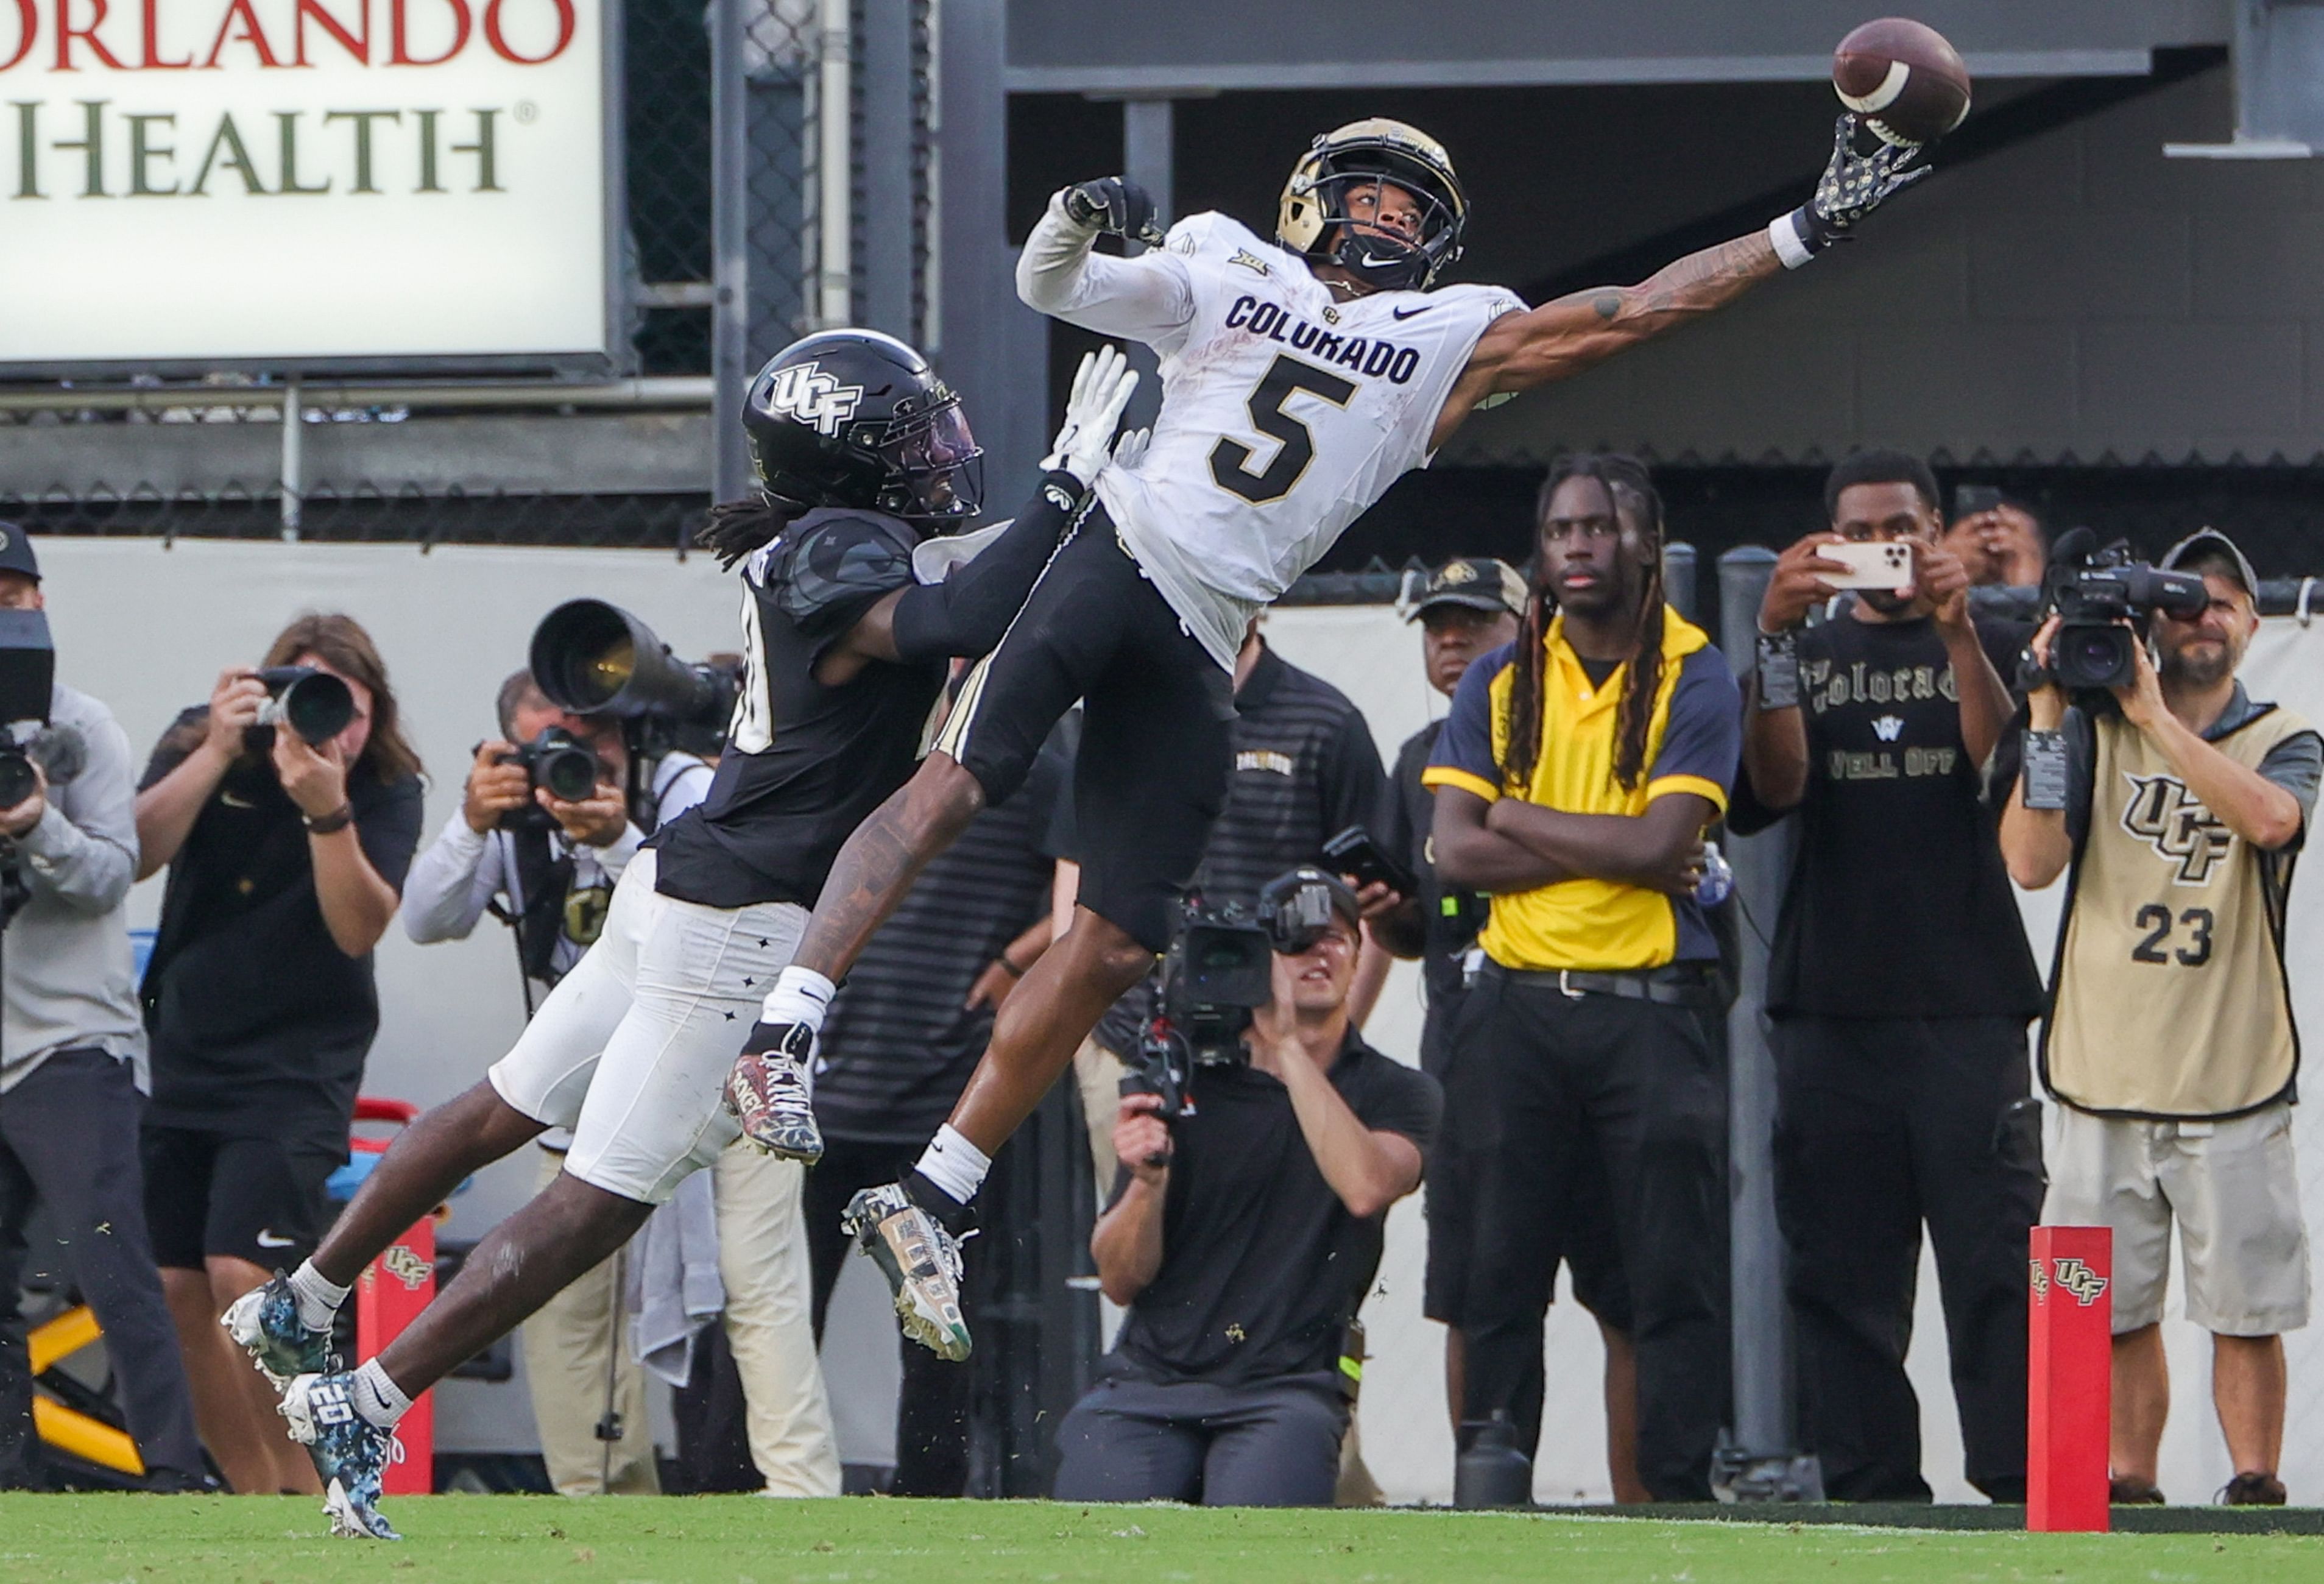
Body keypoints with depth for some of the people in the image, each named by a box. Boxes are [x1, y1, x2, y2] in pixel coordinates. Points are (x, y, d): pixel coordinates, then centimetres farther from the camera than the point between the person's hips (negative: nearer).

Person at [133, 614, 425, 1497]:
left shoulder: (386, 790, -8)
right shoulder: (198, 745, -1)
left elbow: (359, 927, -19)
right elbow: (135, 854, -14)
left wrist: (327, 810, -32)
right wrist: (217, 753, -23)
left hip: (294, 1069, -4)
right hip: (180, 1056, 4)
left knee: (242, 1278, -19)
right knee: (176, 1290, 1)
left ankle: (305, 1491, -8)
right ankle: (252, 1497, 12)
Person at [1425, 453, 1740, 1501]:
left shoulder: (1694, 680, 1)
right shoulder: (1500, 684, 11)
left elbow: (1663, 842, -12)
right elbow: (1456, 852, -1)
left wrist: (1513, 819, -3)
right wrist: (1616, 850, -8)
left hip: (1654, 1009, -3)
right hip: (1518, 1007, 3)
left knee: (1674, 1275, -6)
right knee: (1500, 1267, 2)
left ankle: (1680, 1488, -4)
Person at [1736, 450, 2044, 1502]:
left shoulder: (1992, 647, 14)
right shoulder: (1805, 654, 18)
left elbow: (2005, 764, -5)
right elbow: (1769, 790, 0)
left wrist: (1956, 631, -19)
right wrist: (1774, 637, -12)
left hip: (1967, 1003, -2)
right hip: (1830, 1002, 2)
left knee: (1996, 1257, -10)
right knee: (1841, 1267, -1)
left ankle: (2020, 1483, -12)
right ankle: (1868, 1487, 1)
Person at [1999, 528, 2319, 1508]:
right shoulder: (2092, 730, 10)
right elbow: (2030, 861, -3)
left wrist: (2154, 716, -19)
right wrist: (2048, 716, -9)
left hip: (2233, 1088, -1)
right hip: (2104, 1085, 1)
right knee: (2115, 1309, 4)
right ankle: (2127, 1483, 12)